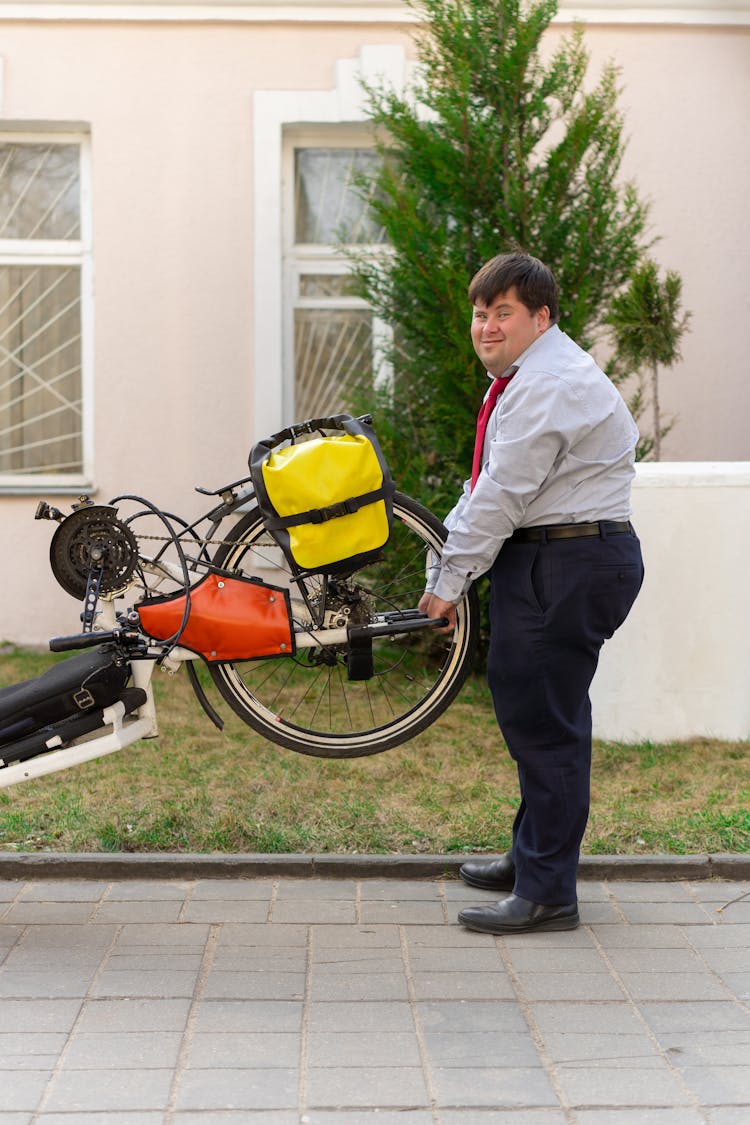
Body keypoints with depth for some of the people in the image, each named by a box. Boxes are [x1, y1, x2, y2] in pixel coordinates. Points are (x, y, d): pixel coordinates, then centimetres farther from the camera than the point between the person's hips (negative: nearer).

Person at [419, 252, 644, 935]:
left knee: (542, 721, -9)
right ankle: (533, 858, 32)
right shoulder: (524, 378, 19)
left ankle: (546, 894, -3)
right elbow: (487, 488, 19)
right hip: (545, 562, 11)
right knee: (525, 706, 18)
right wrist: (449, 566, 12)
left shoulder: (550, 384, -16)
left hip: (570, 565, -11)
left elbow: (503, 495, -19)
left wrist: (452, 581, -12)